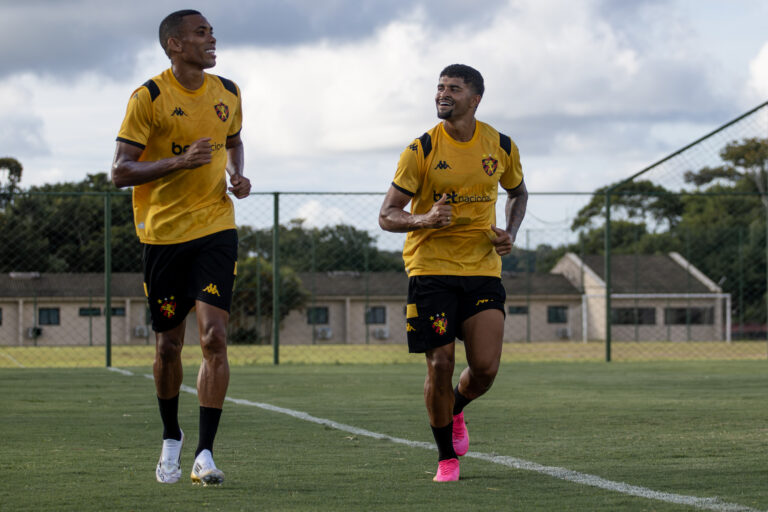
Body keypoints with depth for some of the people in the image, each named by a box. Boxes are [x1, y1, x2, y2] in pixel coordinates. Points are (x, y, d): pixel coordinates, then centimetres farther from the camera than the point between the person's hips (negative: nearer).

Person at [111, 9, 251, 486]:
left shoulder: (228, 93, 7)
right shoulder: (149, 98, -9)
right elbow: (120, 171, -11)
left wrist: (238, 176, 6)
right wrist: (180, 161, -23)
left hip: (216, 229, 2)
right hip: (163, 232, -2)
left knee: (214, 336, -13)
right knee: (169, 345, 7)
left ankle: (205, 454, -11)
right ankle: (172, 437, 32)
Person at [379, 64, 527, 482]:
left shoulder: (501, 147, 4)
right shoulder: (421, 151, -5)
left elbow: (517, 193, 24)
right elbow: (387, 216, -5)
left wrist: (510, 233, 4)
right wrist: (424, 220, -25)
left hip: (482, 270, 2)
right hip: (430, 270, -2)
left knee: (485, 367, -8)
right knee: (440, 365, -6)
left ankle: (455, 410, 28)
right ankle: (446, 457, 13)